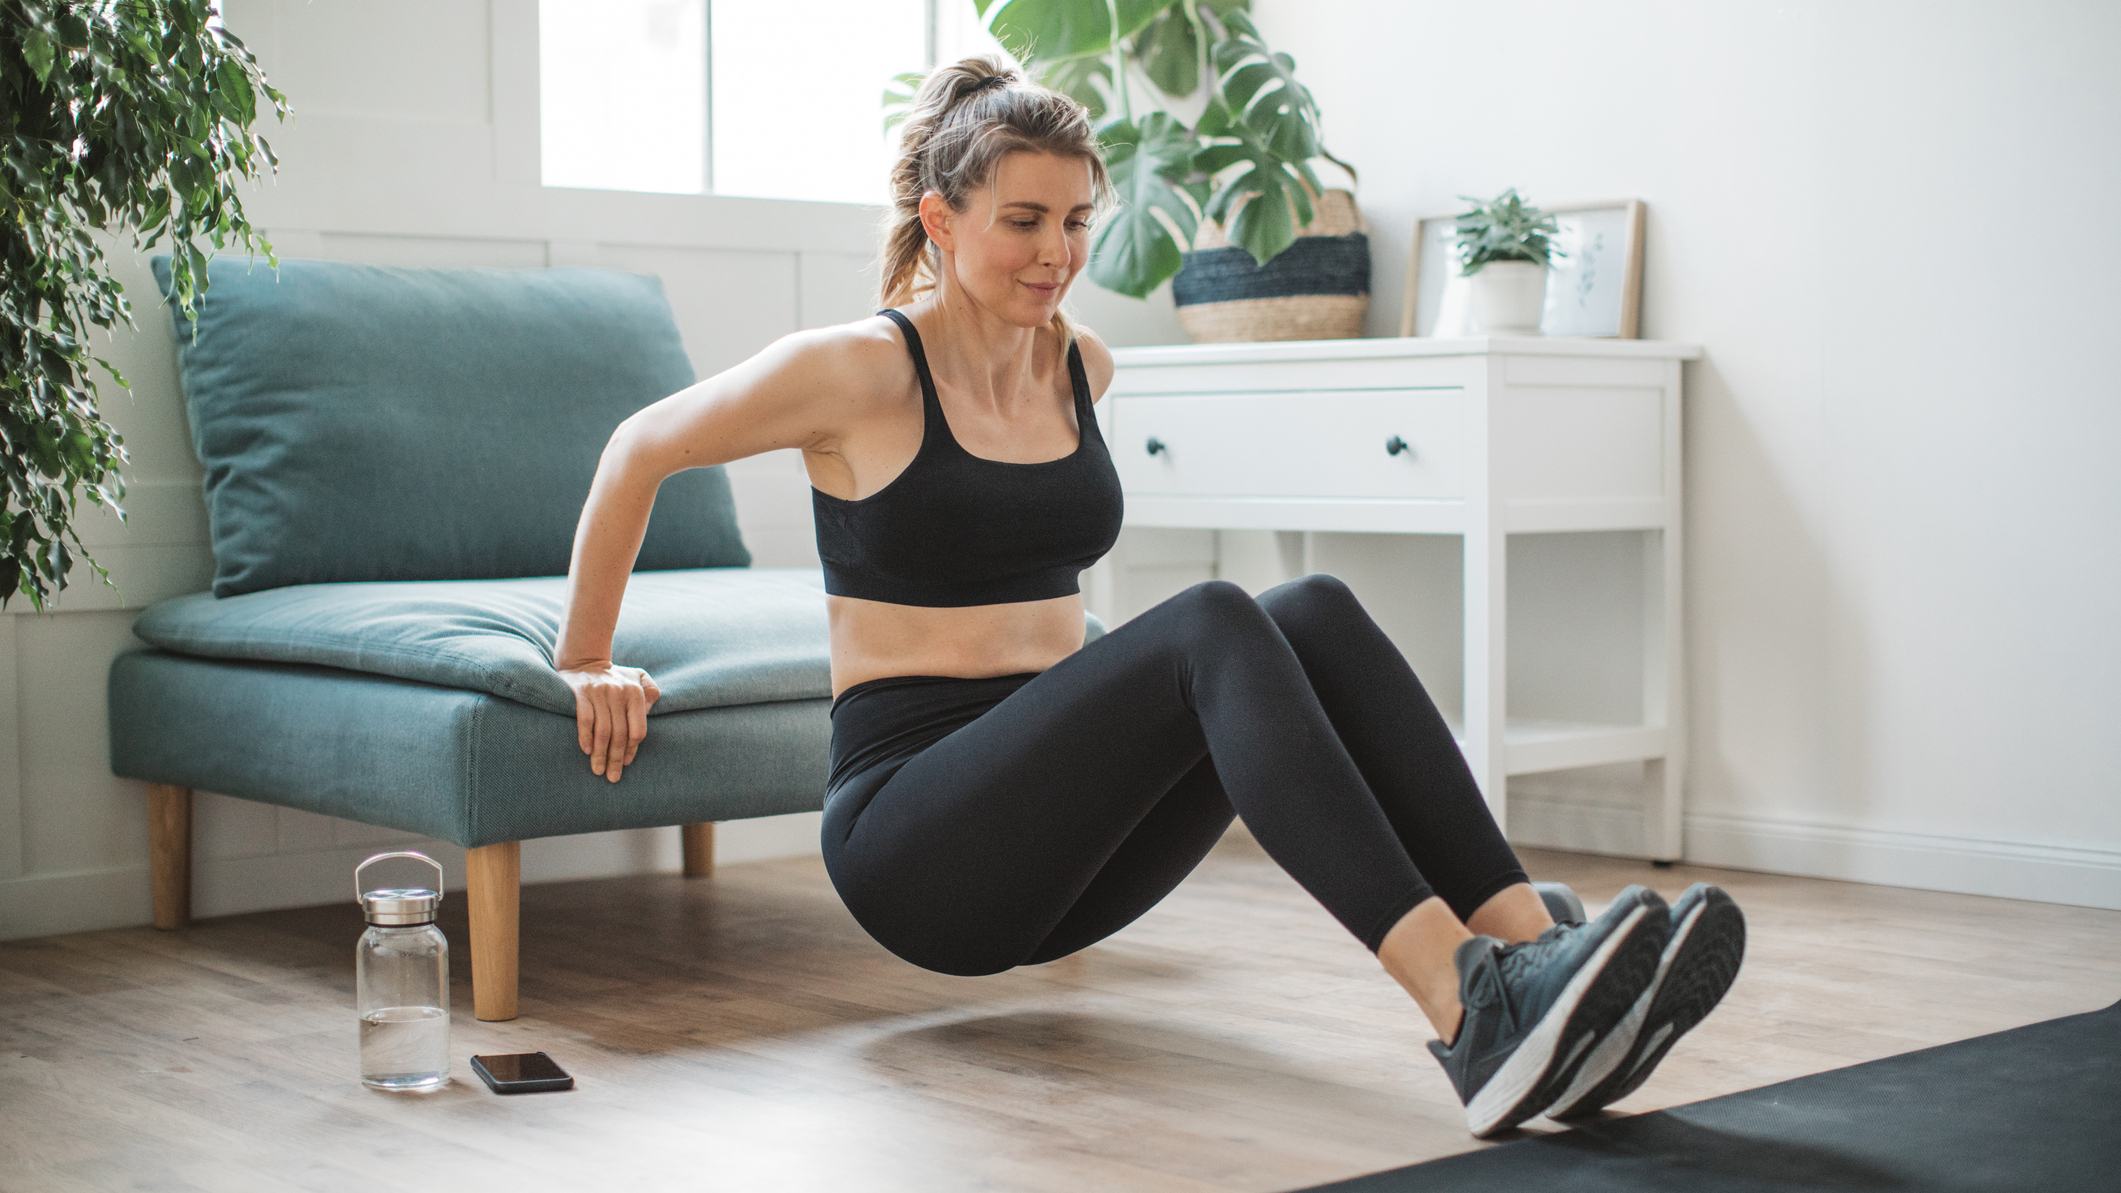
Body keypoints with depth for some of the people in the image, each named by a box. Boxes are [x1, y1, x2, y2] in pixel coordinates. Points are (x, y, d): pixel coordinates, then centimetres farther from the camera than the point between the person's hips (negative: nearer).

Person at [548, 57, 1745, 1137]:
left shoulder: (1081, 366, 12)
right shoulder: (862, 373, -6)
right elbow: (639, 453, 5)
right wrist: (588, 662, 9)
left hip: (1061, 849, 6)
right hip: (910, 834, -6)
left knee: (1317, 615, -21)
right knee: (1210, 627, -32)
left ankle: (1532, 952, -36)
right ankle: (1470, 1007, -48)